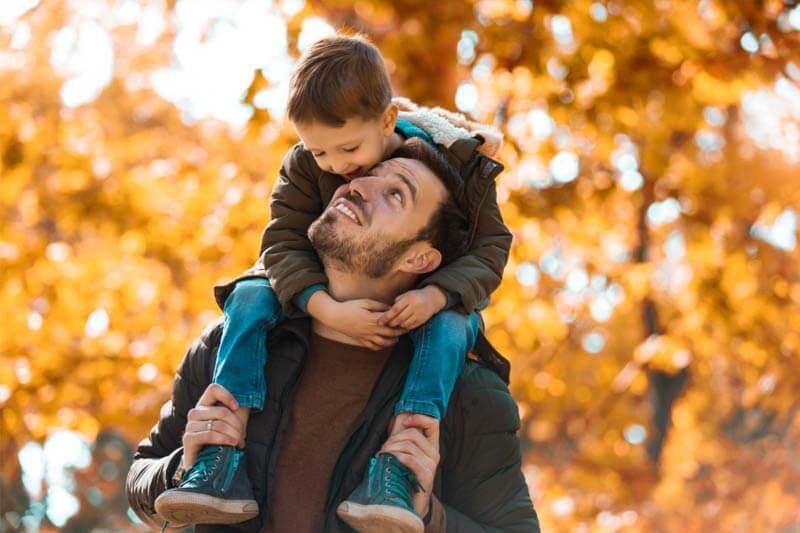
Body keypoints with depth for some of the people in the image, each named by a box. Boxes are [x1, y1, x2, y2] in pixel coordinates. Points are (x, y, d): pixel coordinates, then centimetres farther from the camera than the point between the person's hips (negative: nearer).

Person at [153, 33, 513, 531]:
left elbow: (490, 245, -21)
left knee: (450, 327, -37)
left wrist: (436, 295, -42)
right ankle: (222, 467, -32)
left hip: (423, 302, -3)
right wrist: (328, 308, -42)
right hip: (331, 294, 3)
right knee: (250, 298, -21)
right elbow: (284, 243, -22)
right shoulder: (305, 165, -16)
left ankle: (397, 476, -52)